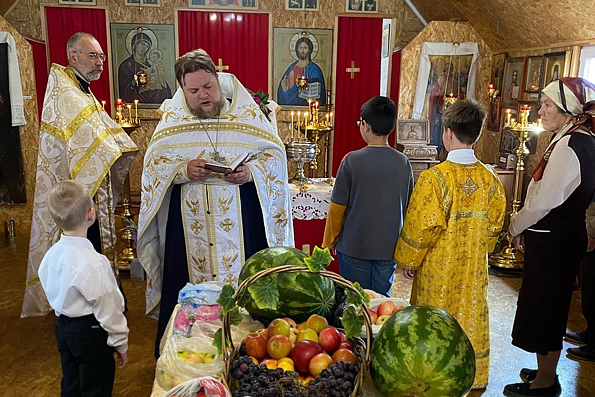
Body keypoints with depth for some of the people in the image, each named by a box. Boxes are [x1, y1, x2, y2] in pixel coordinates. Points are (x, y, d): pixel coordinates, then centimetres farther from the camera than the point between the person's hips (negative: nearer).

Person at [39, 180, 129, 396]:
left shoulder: (51, 254, -5)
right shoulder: (93, 263, -28)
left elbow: (53, 293, 7)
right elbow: (109, 309, -21)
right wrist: (121, 344, -8)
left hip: (63, 327, 8)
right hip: (90, 332, -7)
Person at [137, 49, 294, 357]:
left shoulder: (246, 112, 1)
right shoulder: (172, 119, 6)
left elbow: (275, 153, 2)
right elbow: (152, 163, 4)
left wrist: (250, 172, -17)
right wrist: (183, 170, -15)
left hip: (239, 221, -1)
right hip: (188, 223, 1)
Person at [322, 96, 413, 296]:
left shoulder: (352, 161, -14)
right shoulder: (403, 162, -3)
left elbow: (337, 209, -9)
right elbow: (408, 208, 7)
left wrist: (329, 243, 5)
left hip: (354, 248, -3)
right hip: (389, 248, 3)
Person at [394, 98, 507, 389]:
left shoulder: (434, 177, -21)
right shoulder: (489, 178, -5)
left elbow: (420, 227, -17)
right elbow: (495, 224, 5)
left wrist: (407, 260, -3)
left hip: (438, 268, -4)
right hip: (474, 268, 5)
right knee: (470, 319, 19)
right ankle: (472, 378, 35)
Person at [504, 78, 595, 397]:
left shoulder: (569, 145, -21)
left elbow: (543, 200, -22)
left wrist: (515, 227, -6)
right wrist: (526, 228, 12)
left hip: (551, 240, -9)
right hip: (567, 234, 9)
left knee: (543, 307, 4)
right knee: (550, 307, 20)